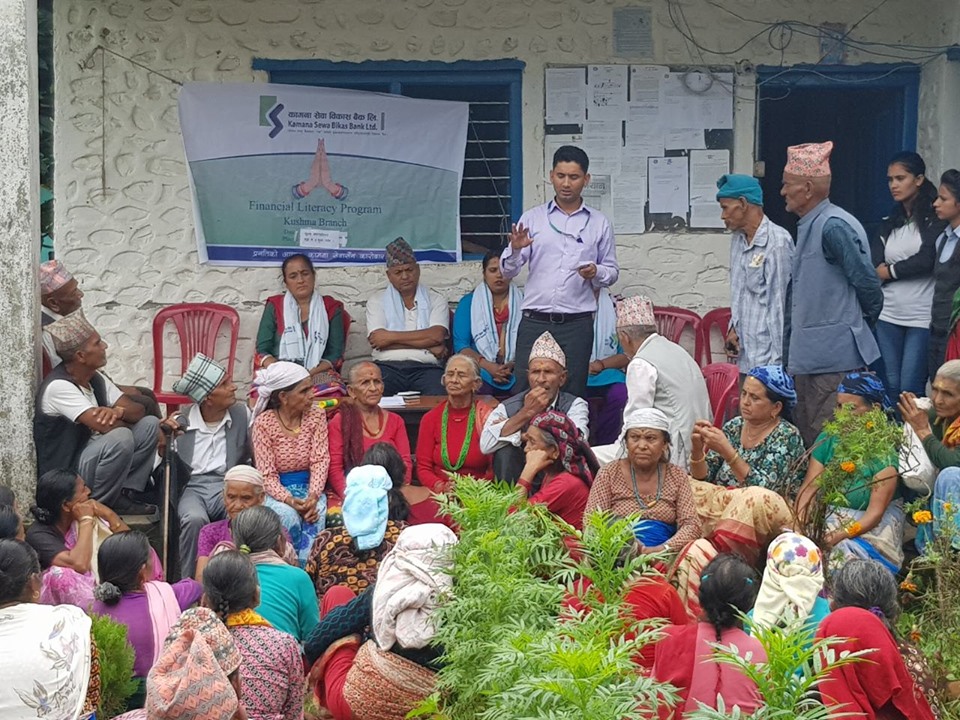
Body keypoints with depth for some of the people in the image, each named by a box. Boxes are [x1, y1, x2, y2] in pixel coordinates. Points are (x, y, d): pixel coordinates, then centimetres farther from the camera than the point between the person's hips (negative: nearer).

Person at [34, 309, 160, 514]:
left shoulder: (96, 379, 5)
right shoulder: (58, 386, -24)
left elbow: (138, 410, 1)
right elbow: (105, 427, -30)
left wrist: (119, 411, -23)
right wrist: (126, 420, -7)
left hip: (91, 457, 9)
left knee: (149, 424, 0)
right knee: (120, 437, -31)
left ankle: (122, 496, 0)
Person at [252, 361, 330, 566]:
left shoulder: (316, 416, 1)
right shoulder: (263, 423, -9)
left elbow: (320, 460, -5)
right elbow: (267, 474, -11)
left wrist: (313, 496, -22)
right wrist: (289, 500, -28)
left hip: (308, 486, 2)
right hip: (277, 490, -2)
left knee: (315, 513, -31)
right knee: (288, 515, -35)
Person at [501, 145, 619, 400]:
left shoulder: (599, 223, 10)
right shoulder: (532, 218, 9)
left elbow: (612, 271, 13)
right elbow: (507, 271, 5)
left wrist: (597, 272, -9)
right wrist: (515, 249, -16)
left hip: (577, 324, 0)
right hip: (534, 322, 0)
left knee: (572, 395, 1)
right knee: (525, 393, -3)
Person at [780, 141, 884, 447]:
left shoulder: (833, 227, -18)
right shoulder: (809, 226, 13)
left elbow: (867, 283, -17)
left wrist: (865, 322, 0)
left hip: (834, 357, -10)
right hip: (809, 356, 10)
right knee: (804, 435, 16)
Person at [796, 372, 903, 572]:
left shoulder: (886, 451, -9)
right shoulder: (827, 440, 6)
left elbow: (875, 512, -16)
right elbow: (807, 490, 0)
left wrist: (836, 537, -29)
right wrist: (798, 527, -19)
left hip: (869, 530, -4)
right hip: (827, 521, 4)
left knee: (844, 551, -34)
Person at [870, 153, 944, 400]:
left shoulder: (935, 218, -2)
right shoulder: (889, 222, 14)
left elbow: (927, 259, -14)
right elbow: (872, 267, 3)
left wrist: (890, 271, -2)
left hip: (922, 317, -5)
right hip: (889, 316, 5)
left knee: (910, 392, -7)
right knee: (891, 388, 7)